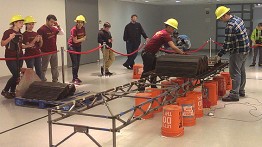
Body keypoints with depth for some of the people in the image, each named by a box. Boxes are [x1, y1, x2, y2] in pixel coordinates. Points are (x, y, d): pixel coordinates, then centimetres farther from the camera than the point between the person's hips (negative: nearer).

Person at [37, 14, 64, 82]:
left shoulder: (54, 28, 6)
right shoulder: (41, 29, -12)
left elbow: (62, 33, 6)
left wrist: (58, 26, -6)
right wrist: (40, 50, -15)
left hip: (54, 51, 7)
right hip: (46, 52, -7)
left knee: (55, 67, 16)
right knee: (44, 68, 2)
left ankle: (55, 80, 27)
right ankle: (42, 81, 8)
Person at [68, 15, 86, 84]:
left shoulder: (83, 28, -3)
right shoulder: (74, 29, -22)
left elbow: (84, 37, 8)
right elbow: (75, 41, -21)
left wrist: (80, 40, -12)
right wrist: (82, 39, -6)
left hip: (78, 46, 7)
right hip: (72, 46, -7)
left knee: (78, 63, 10)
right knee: (75, 63, -9)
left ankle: (76, 77, 21)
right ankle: (74, 79, -5)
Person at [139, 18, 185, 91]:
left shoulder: (162, 32, 13)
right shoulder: (166, 34, -17)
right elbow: (173, 47, -26)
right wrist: (182, 52, -14)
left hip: (151, 53, 10)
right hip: (147, 53, -10)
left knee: (154, 69, 16)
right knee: (146, 71, -4)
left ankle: (153, 86, 23)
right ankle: (140, 87, 3)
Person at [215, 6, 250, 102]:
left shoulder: (230, 26, -23)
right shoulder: (238, 19, 7)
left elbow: (227, 43, -21)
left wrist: (219, 55, -13)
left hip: (238, 51, -10)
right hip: (245, 49, 10)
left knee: (235, 72, -6)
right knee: (241, 71, 17)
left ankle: (234, 94, -4)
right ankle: (241, 90, 28)